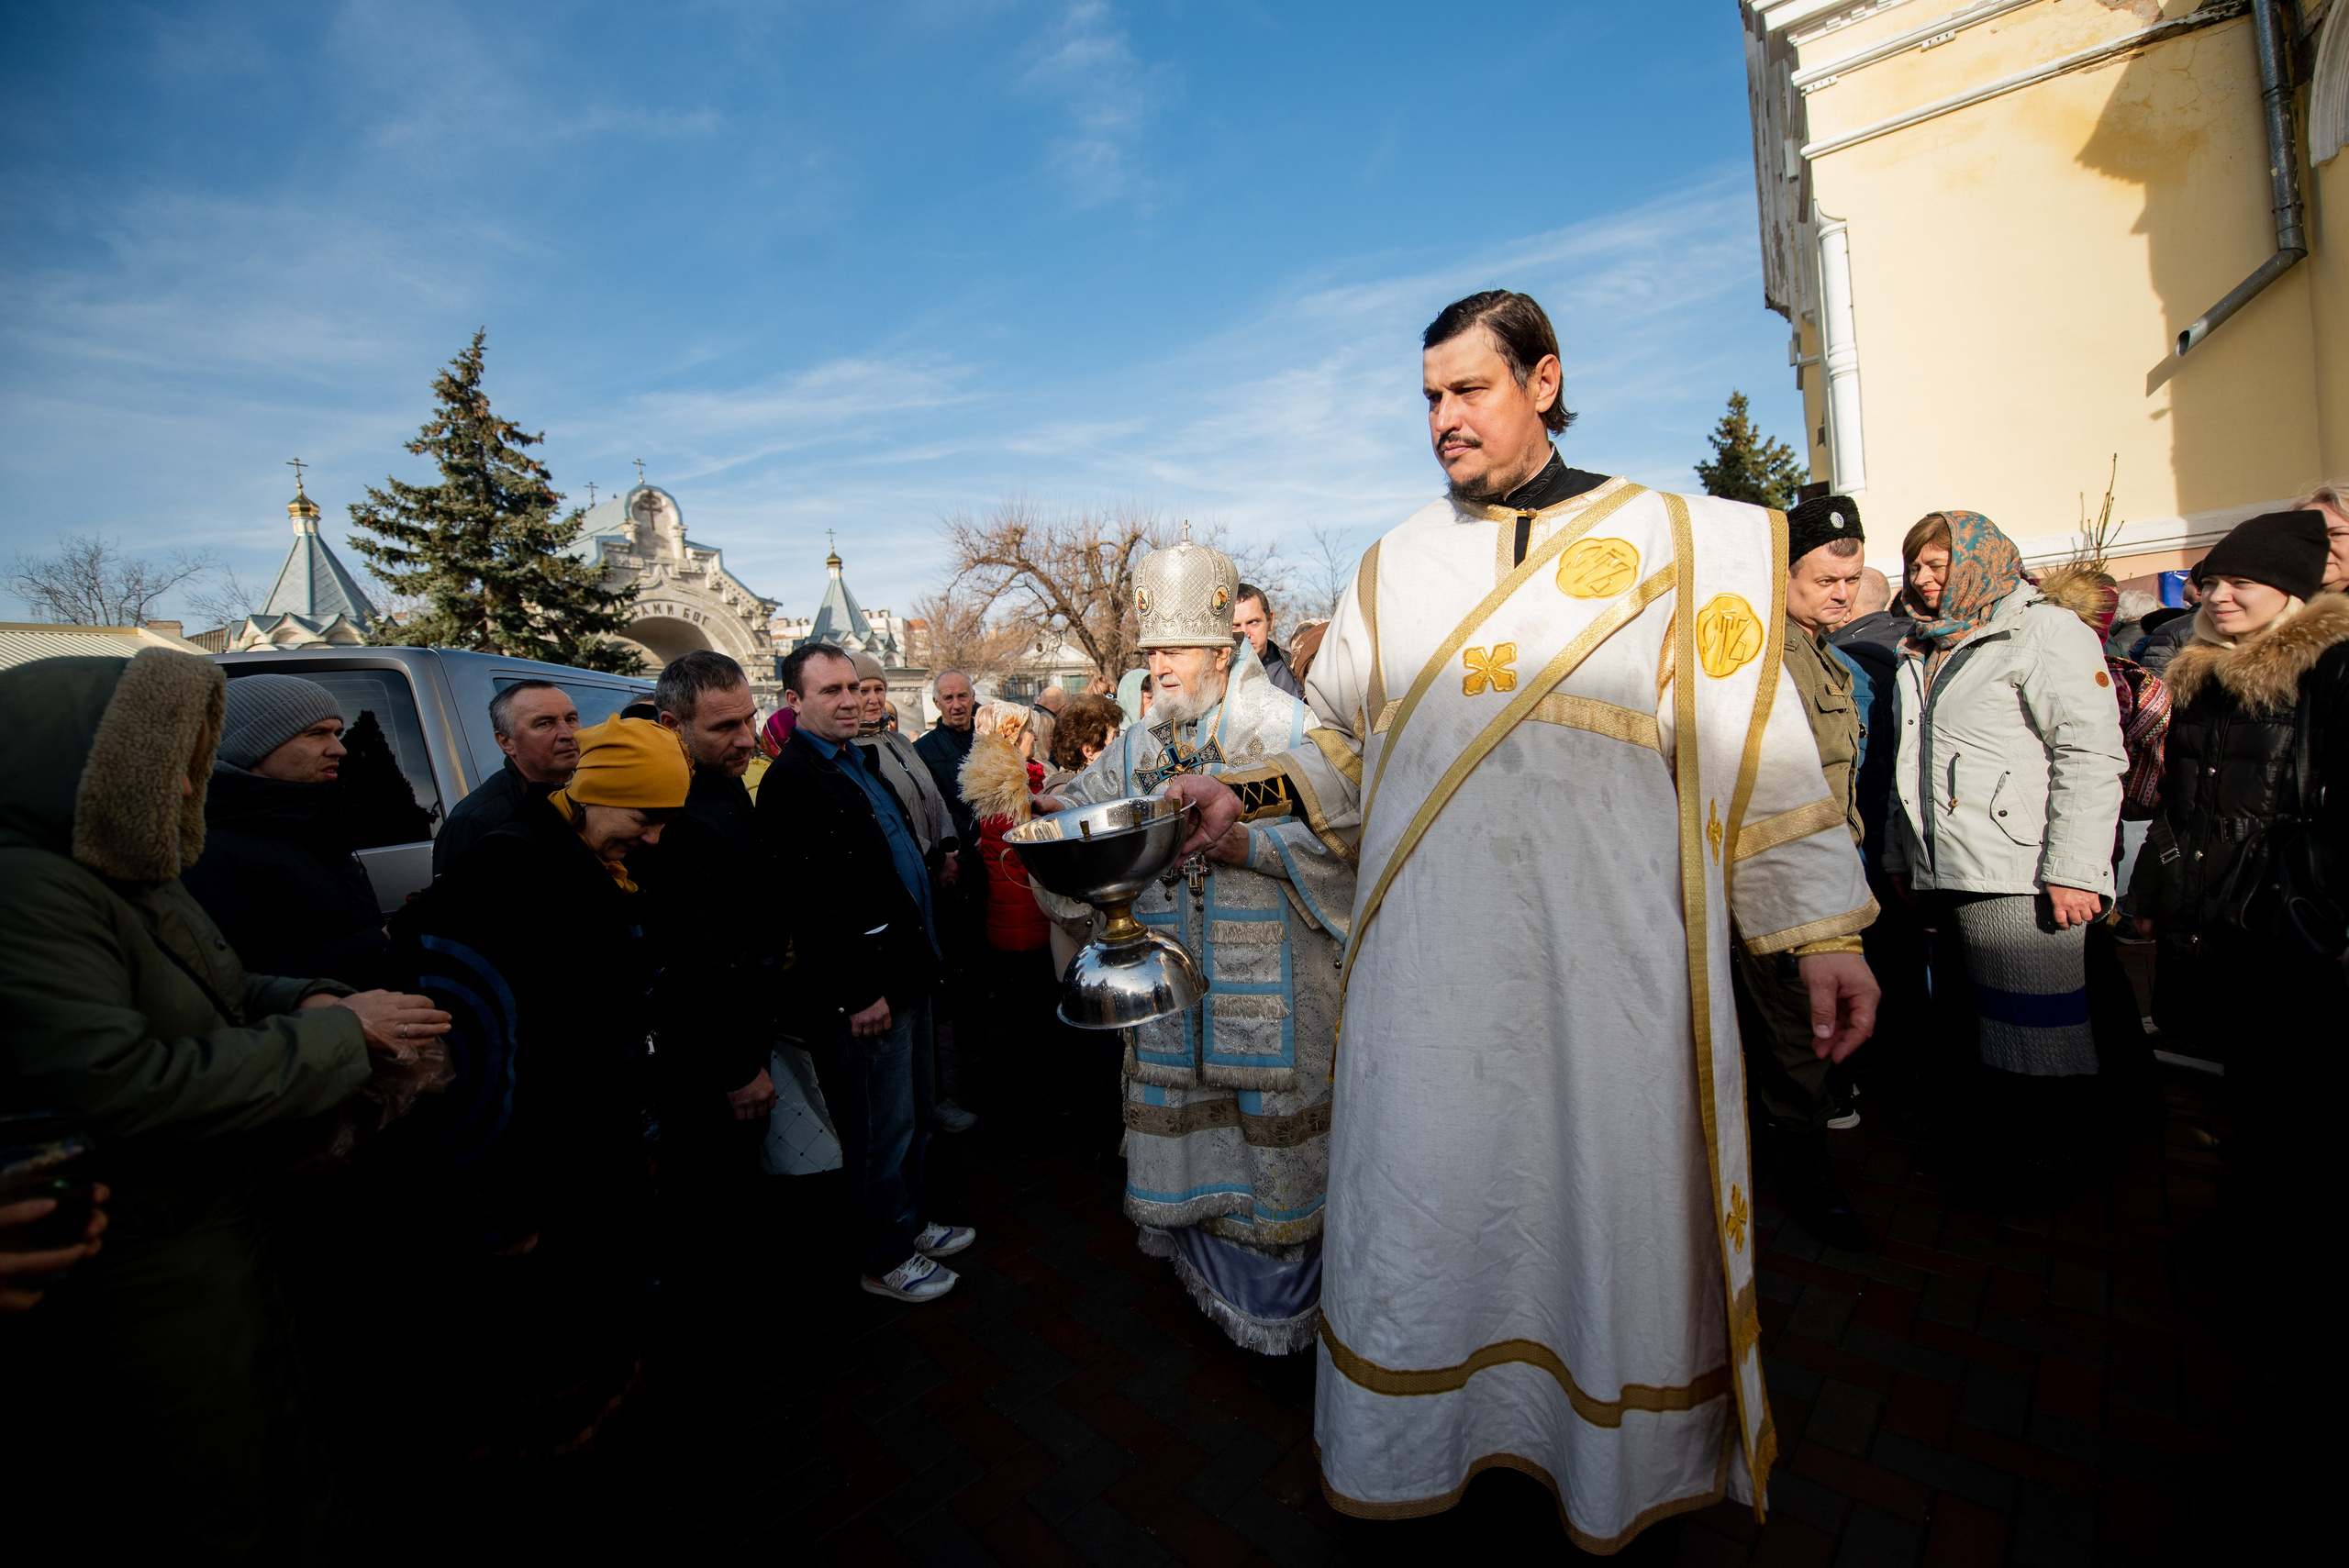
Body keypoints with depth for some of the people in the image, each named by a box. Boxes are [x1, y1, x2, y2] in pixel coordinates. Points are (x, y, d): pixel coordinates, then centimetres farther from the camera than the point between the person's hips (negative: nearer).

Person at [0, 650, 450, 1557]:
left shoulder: (134, 875, 5)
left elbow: (215, 997, 15)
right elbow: (119, 1086, -32)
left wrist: (307, 1000, -6)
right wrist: (339, 1033, -24)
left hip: (225, 1237, 9)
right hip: (145, 1289, -9)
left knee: (280, 1456, 27)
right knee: (217, 1520, 14)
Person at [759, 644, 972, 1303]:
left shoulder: (861, 763, 13)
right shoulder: (791, 780, -17)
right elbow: (811, 900, -22)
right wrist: (858, 995, -20)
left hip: (905, 974, 9)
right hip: (863, 991, -9)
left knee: (912, 1117, 22)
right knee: (882, 1131, 7)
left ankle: (909, 1223, 40)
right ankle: (885, 1258, 27)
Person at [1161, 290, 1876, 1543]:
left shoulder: (1686, 543, 5)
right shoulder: (1395, 565, 11)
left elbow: (1754, 745, 3)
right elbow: (1347, 744, 14)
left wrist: (1821, 928, 1)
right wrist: (1247, 795, -1)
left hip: (1607, 960, -1)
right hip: (1429, 959, 2)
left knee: (1607, 1202, 11)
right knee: (1422, 1202, 10)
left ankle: (1620, 1472, 39)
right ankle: (1410, 1452, 36)